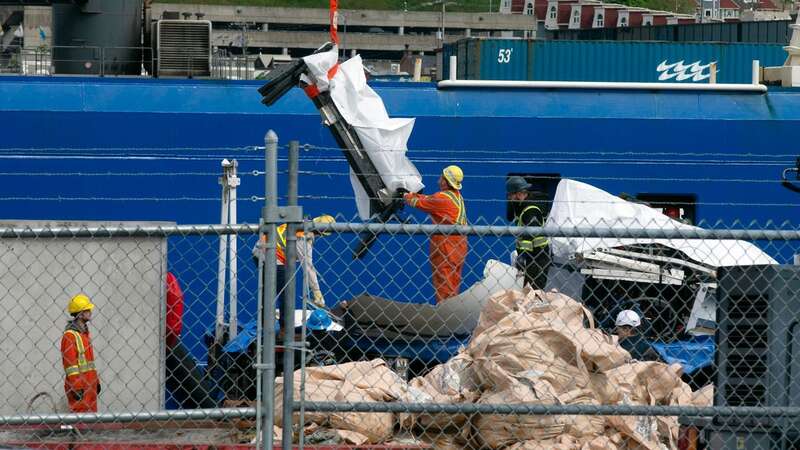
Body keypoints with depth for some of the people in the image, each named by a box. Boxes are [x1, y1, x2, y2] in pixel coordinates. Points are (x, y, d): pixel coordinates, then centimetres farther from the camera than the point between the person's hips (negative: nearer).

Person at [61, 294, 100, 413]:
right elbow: (70, 363, -16)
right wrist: (77, 387, -20)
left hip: (89, 384, 9)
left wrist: (96, 381, 20)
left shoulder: (85, 332, 17)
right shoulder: (69, 335, -12)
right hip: (79, 385, -9)